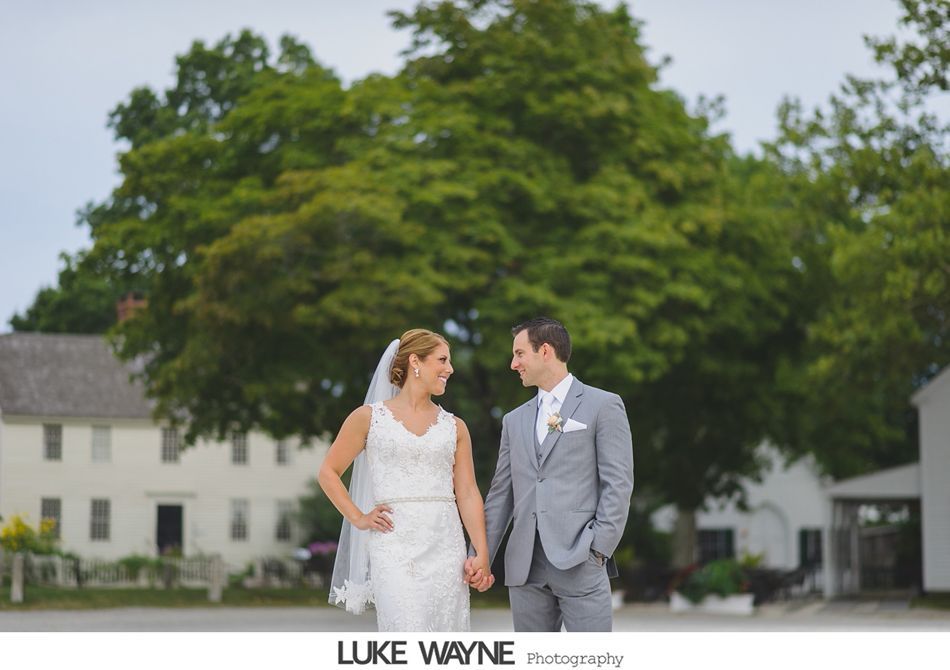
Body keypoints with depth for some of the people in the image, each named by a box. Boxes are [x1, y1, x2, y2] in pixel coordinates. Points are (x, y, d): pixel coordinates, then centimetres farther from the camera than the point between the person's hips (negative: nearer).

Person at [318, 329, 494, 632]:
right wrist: (359, 519, 1)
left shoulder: (454, 427, 13)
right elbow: (328, 473, 11)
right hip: (394, 546, -4)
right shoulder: (369, 417, 5)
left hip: (446, 547, 4)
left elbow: (468, 493, 8)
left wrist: (482, 555, -2)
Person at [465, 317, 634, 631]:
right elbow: (500, 495, 17)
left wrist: (598, 548, -12)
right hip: (525, 566, 5)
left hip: (580, 561, -5)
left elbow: (618, 483, -3)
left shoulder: (603, 406, 3)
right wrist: (481, 554, 7)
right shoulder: (515, 420, 20)